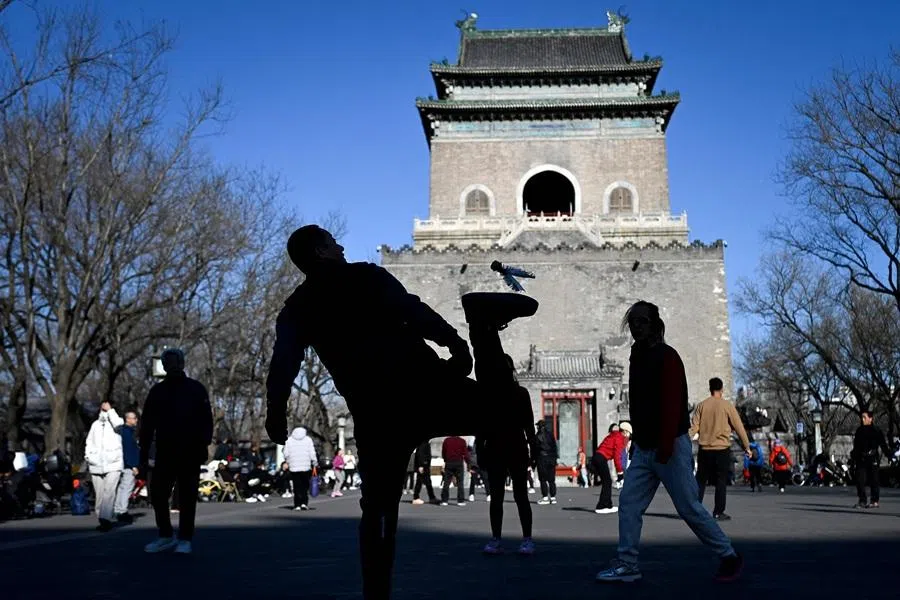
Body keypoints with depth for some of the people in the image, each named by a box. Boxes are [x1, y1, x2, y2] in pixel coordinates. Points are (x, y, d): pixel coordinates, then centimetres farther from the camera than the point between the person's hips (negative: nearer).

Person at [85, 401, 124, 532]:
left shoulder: (115, 421, 7)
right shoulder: (95, 424, 19)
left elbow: (118, 424, -18)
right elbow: (89, 442, 23)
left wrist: (110, 410, -9)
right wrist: (88, 456, 7)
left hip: (113, 465, -5)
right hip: (96, 466, 5)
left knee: (109, 492, -18)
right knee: (99, 495, 7)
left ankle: (106, 519, -25)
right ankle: (103, 520, 15)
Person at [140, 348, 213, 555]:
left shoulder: (196, 389, 3)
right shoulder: (157, 391, 10)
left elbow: (206, 421, -2)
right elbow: (147, 425, 10)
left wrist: (203, 446, -13)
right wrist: (144, 455, 5)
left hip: (190, 453, -3)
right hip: (165, 453, 3)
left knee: (187, 497, 2)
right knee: (157, 493, 2)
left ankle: (185, 539, 10)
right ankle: (166, 536, 18)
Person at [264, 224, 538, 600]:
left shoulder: (295, 311, 13)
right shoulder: (365, 276, 5)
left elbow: (282, 367, 3)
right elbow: (413, 311, -8)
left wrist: (276, 415, 7)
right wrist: (455, 342, -8)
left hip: (374, 414, 3)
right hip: (426, 388, -2)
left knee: (378, 507, 12)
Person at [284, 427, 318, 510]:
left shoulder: (289, 440, 6)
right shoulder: (308, 439, 3)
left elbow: (286, 454, 3)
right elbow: (312, 454, -2)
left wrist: (288, 462, 18)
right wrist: (315, 463, 3)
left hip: (294, 467, 1)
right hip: (306, 467, -1)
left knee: (297, 487, 4)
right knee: (305, 486, 8)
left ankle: (297, 505, 1)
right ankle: (304, 503, -2)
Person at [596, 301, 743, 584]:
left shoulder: (666, 356, -12)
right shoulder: (638, 357, 14)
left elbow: (672, 404, -21)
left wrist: (665, 445, -26)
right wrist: (636, 439, 18)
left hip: (671, 447, -8)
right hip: (644, 449, 8)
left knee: (689, 508, -1)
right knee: (628, 503, 2)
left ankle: (729, 557, 16)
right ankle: (627, 565, 8)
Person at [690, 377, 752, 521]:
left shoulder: (702, 405, 3)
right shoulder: (727, 406, -3)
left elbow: (694, 427, -1)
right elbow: (739, 428, -1)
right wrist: (746, 447, 7)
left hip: (704, 449, 2)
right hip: (722, 449, -2)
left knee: (700, 480, 10)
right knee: (721, 482, 5)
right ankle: (718, 512, 4)